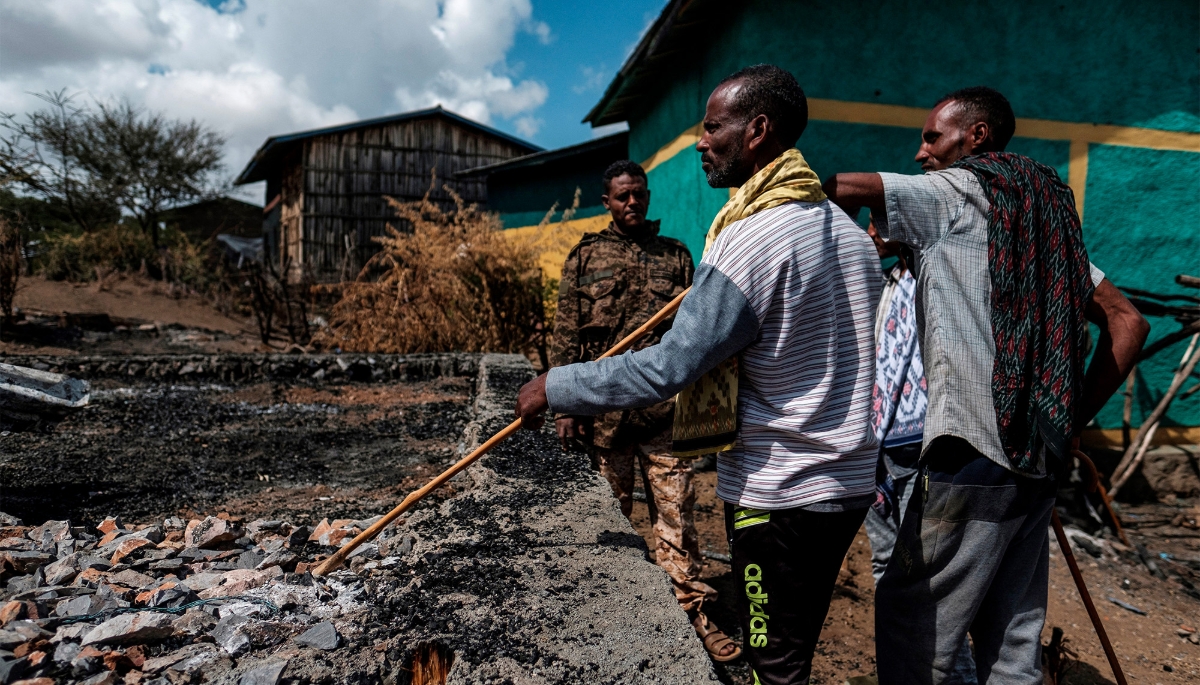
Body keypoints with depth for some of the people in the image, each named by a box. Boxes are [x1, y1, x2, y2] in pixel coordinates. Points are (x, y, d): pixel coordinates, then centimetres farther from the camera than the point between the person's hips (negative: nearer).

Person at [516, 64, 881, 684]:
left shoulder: (752, 239, -20)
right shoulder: (849, 231, 9)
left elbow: (665, 369, -24)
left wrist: (554, 388, -13)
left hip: (779, 494, -9)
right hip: (849, 481, 9)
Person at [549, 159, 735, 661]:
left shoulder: (676, 256, 10)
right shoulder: (585, 257, 6)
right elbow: (566, 338, 3)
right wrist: (566, 409, -4)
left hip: (666, 410, 1)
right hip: (603, 409, 0)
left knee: (675, 511, 4)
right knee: (608, 511, 10)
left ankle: (691, 611, 14)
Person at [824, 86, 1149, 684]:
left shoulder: (954, 192, -3)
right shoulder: (1046, 213, 19)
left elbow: (832, 188, -16)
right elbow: (1128, 322, 17)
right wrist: (1072, 418, 14)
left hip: (974, 454, -9)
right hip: (1039, 456, 9)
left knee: (909, 621, 0)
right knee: (1012, 637, 16)